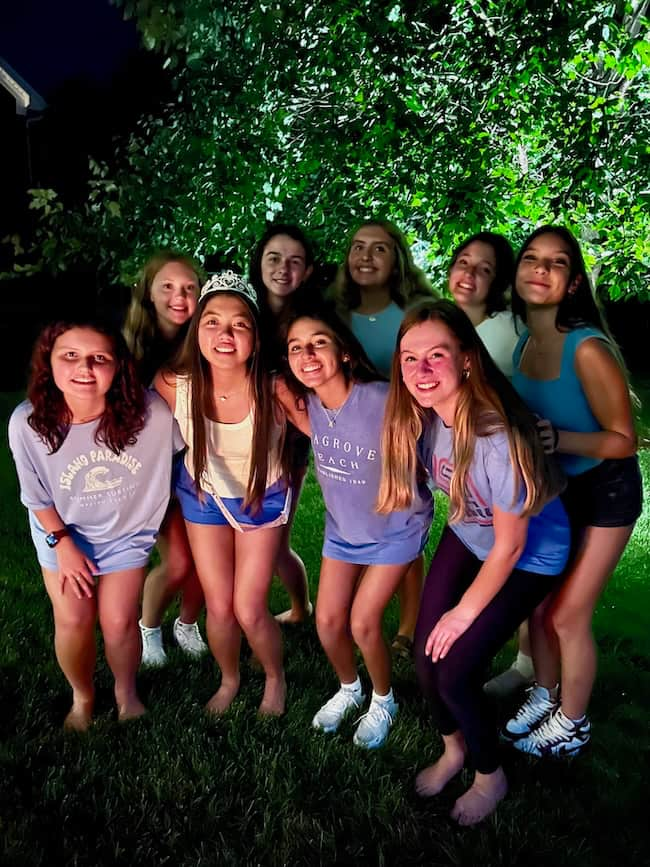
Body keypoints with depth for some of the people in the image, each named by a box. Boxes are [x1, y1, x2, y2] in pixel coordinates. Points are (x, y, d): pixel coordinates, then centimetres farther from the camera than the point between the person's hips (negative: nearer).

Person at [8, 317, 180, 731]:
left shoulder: (149, 411, -33)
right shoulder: (27, 423, -28)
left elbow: (181, 445, -9)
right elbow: (37, 497, -10)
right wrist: (62, 544, -7)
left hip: (127, 531, -1)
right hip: (62, 531, 1)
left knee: (118, 622, 2)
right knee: (73, 621, 3)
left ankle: (126, 692, 35)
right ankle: (82, 697, 35)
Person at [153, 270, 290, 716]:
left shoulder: (274, 389, -32)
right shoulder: (173, 384, -28)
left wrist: (288, 483, -2)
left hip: (264, 497, -1)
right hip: (204, 494, 2)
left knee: (249, 610, 0)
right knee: (219, 607, 8)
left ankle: (276, 679, 33)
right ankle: (229, 680, 41)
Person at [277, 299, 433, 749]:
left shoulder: (383, 400, -33)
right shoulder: (308, 400, -16)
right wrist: (291, 407, -6)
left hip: (396, 527, -5)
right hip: (343, 526, 5)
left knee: (363, 623, -2)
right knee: (328, 621, 8)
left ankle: (383, 700, 30)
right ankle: (349, 688, 41)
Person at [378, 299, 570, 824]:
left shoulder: (497, 437, -36)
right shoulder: (421, 415, -18)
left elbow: (509, 546, -21)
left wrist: (465, 612, -8)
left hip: (528, 557, -5)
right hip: (467, 536, 5)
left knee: (454, 674, -5)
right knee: (427, 657, 3)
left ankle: (490, 777, 27)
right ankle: (454, 750, 36)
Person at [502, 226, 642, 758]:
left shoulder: (587, 348, -28)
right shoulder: (523, 341, -7)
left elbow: (623, 440, -21)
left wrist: (559, 440, -36)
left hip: (604, 492, -6)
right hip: (549, 488, 6)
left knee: (568, 615, 4)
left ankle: (572, 723, 29)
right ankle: (545, 695, 39)